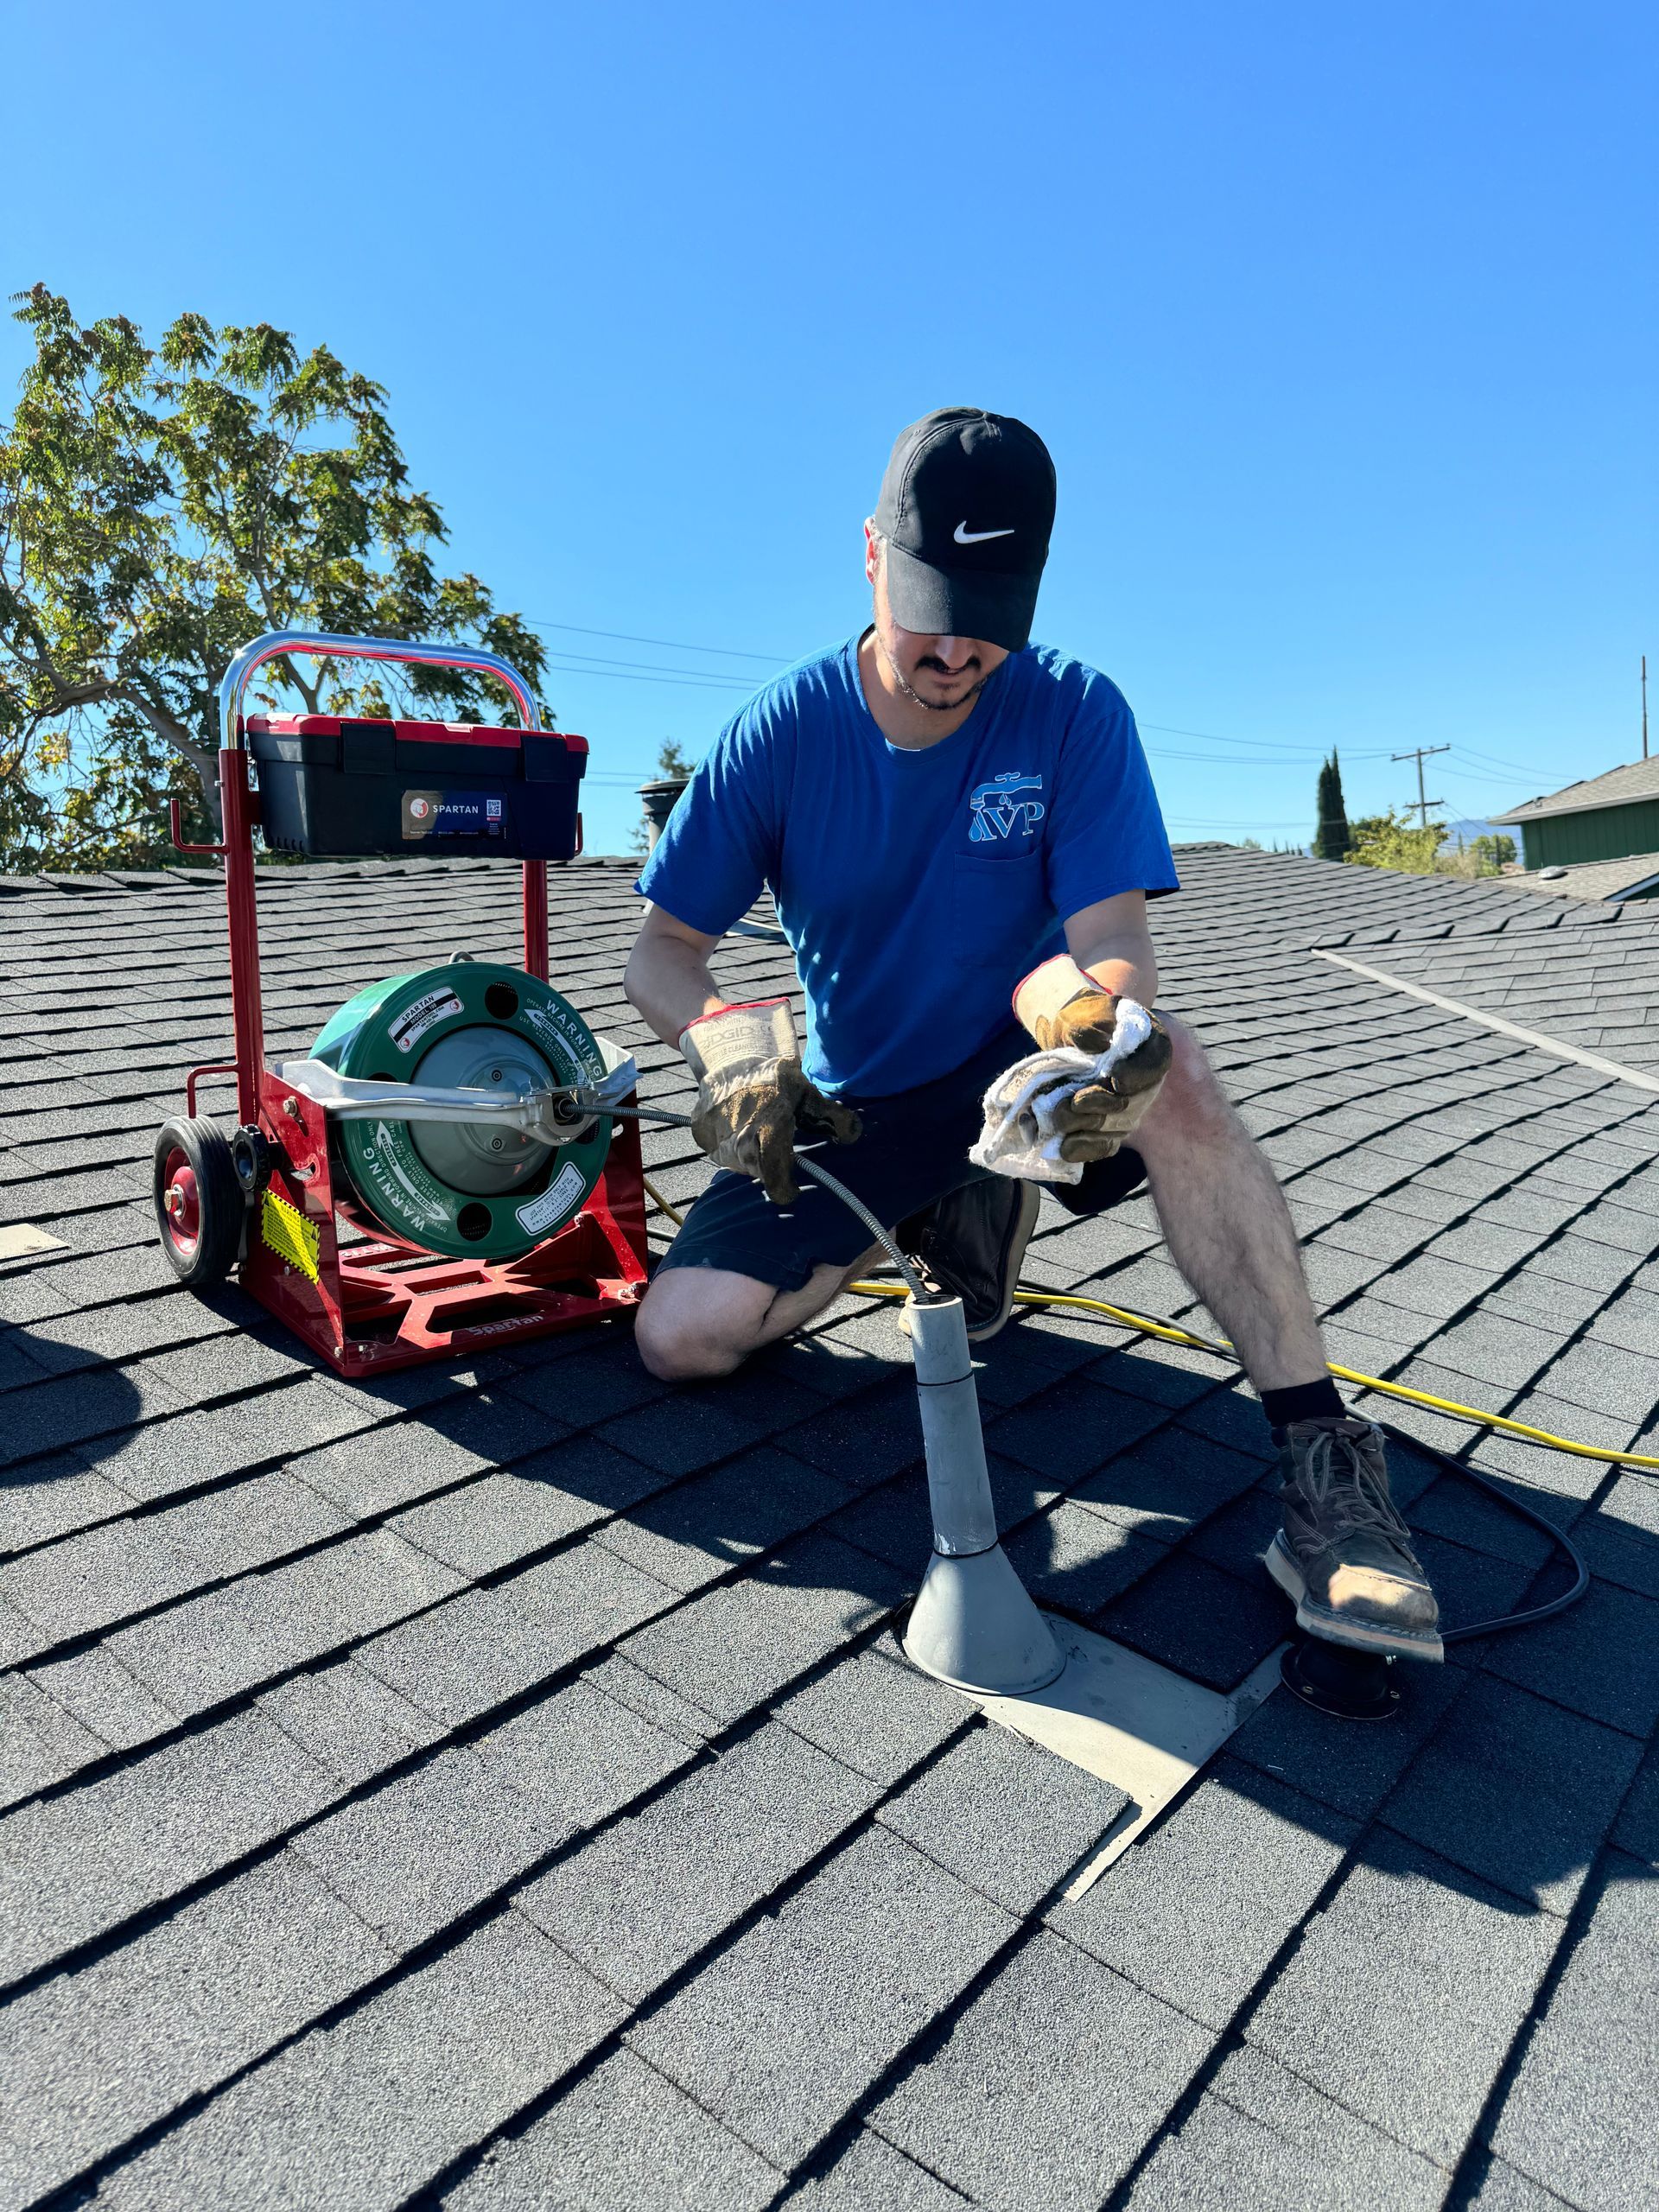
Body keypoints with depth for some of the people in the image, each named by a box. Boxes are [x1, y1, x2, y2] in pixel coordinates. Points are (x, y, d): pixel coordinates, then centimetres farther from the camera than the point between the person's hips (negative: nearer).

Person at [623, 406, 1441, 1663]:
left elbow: (1111, 943, -22)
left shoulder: (1074, 714, -12)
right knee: (682, 1340, -13)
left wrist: (1102, 1021, -47)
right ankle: (955, 1219, 11)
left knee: (1153, 1052, -37)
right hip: (850, 1111, 3)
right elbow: (665, 954, -8)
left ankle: (1319, 1449, -28)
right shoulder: (784, 732, -10)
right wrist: (721, 1035, -32)